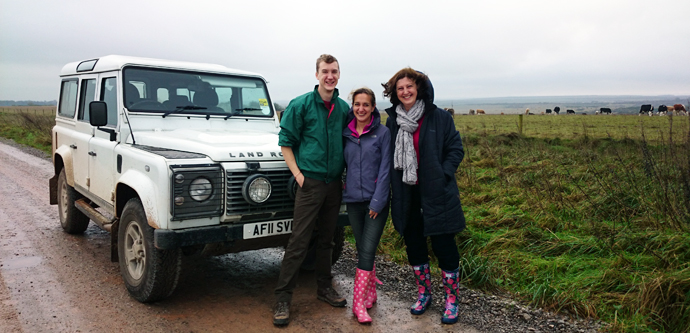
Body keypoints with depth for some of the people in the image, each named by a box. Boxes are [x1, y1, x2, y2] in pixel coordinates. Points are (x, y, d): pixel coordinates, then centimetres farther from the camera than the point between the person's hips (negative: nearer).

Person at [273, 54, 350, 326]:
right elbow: (285, 142, -5)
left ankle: (324, 288, 30)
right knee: (299, 242, -5)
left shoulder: (343, 108, 8)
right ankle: (282, 299, 4)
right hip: (310, 181, -5)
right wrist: (298, 174, -11)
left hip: (334, 183, 5)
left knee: (326, 239, 16)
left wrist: (343, 172, 10)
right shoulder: (300, 105, -6)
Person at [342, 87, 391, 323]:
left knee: (367, 251, -7)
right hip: (353, 200, 4)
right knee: (362, 249, 13)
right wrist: (346, 184, 3)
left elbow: (385, 169, -9)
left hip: (376, 201, -4)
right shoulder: (346, 133, 5)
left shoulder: (383, 133, -5)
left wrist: (377, 202, -13)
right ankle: (371, 292, 29)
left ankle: (359, 303, 0)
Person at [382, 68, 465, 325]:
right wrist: (392, 183, 2)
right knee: (414, 245, 14)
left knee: (444, 246, 1)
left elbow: (456, 149, -3)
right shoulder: (392, 121, 7)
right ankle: (423, 293, 34)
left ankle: (451, 300, 20)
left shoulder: (439, 117, -5)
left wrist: (443, 175, -14)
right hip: (406, 195, 4)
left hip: (436, 193, -4)